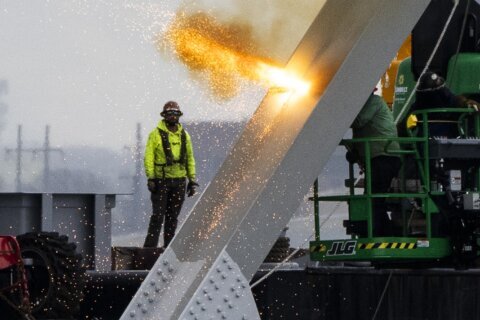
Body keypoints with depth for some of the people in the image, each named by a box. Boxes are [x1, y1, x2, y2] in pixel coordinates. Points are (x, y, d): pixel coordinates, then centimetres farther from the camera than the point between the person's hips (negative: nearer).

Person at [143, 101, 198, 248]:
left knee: (173, 216, 7)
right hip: (161, 180, -4)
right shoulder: (156, 134, -2)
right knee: (158, 215, -9)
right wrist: (150, 178, -13)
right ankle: (150, 246, -8)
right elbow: (148, 157, -6)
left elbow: (190, 159, 17)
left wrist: (192, 180, 12)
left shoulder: (184, 135, 12)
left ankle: (169, 246, 12)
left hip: (179, 181, 4)